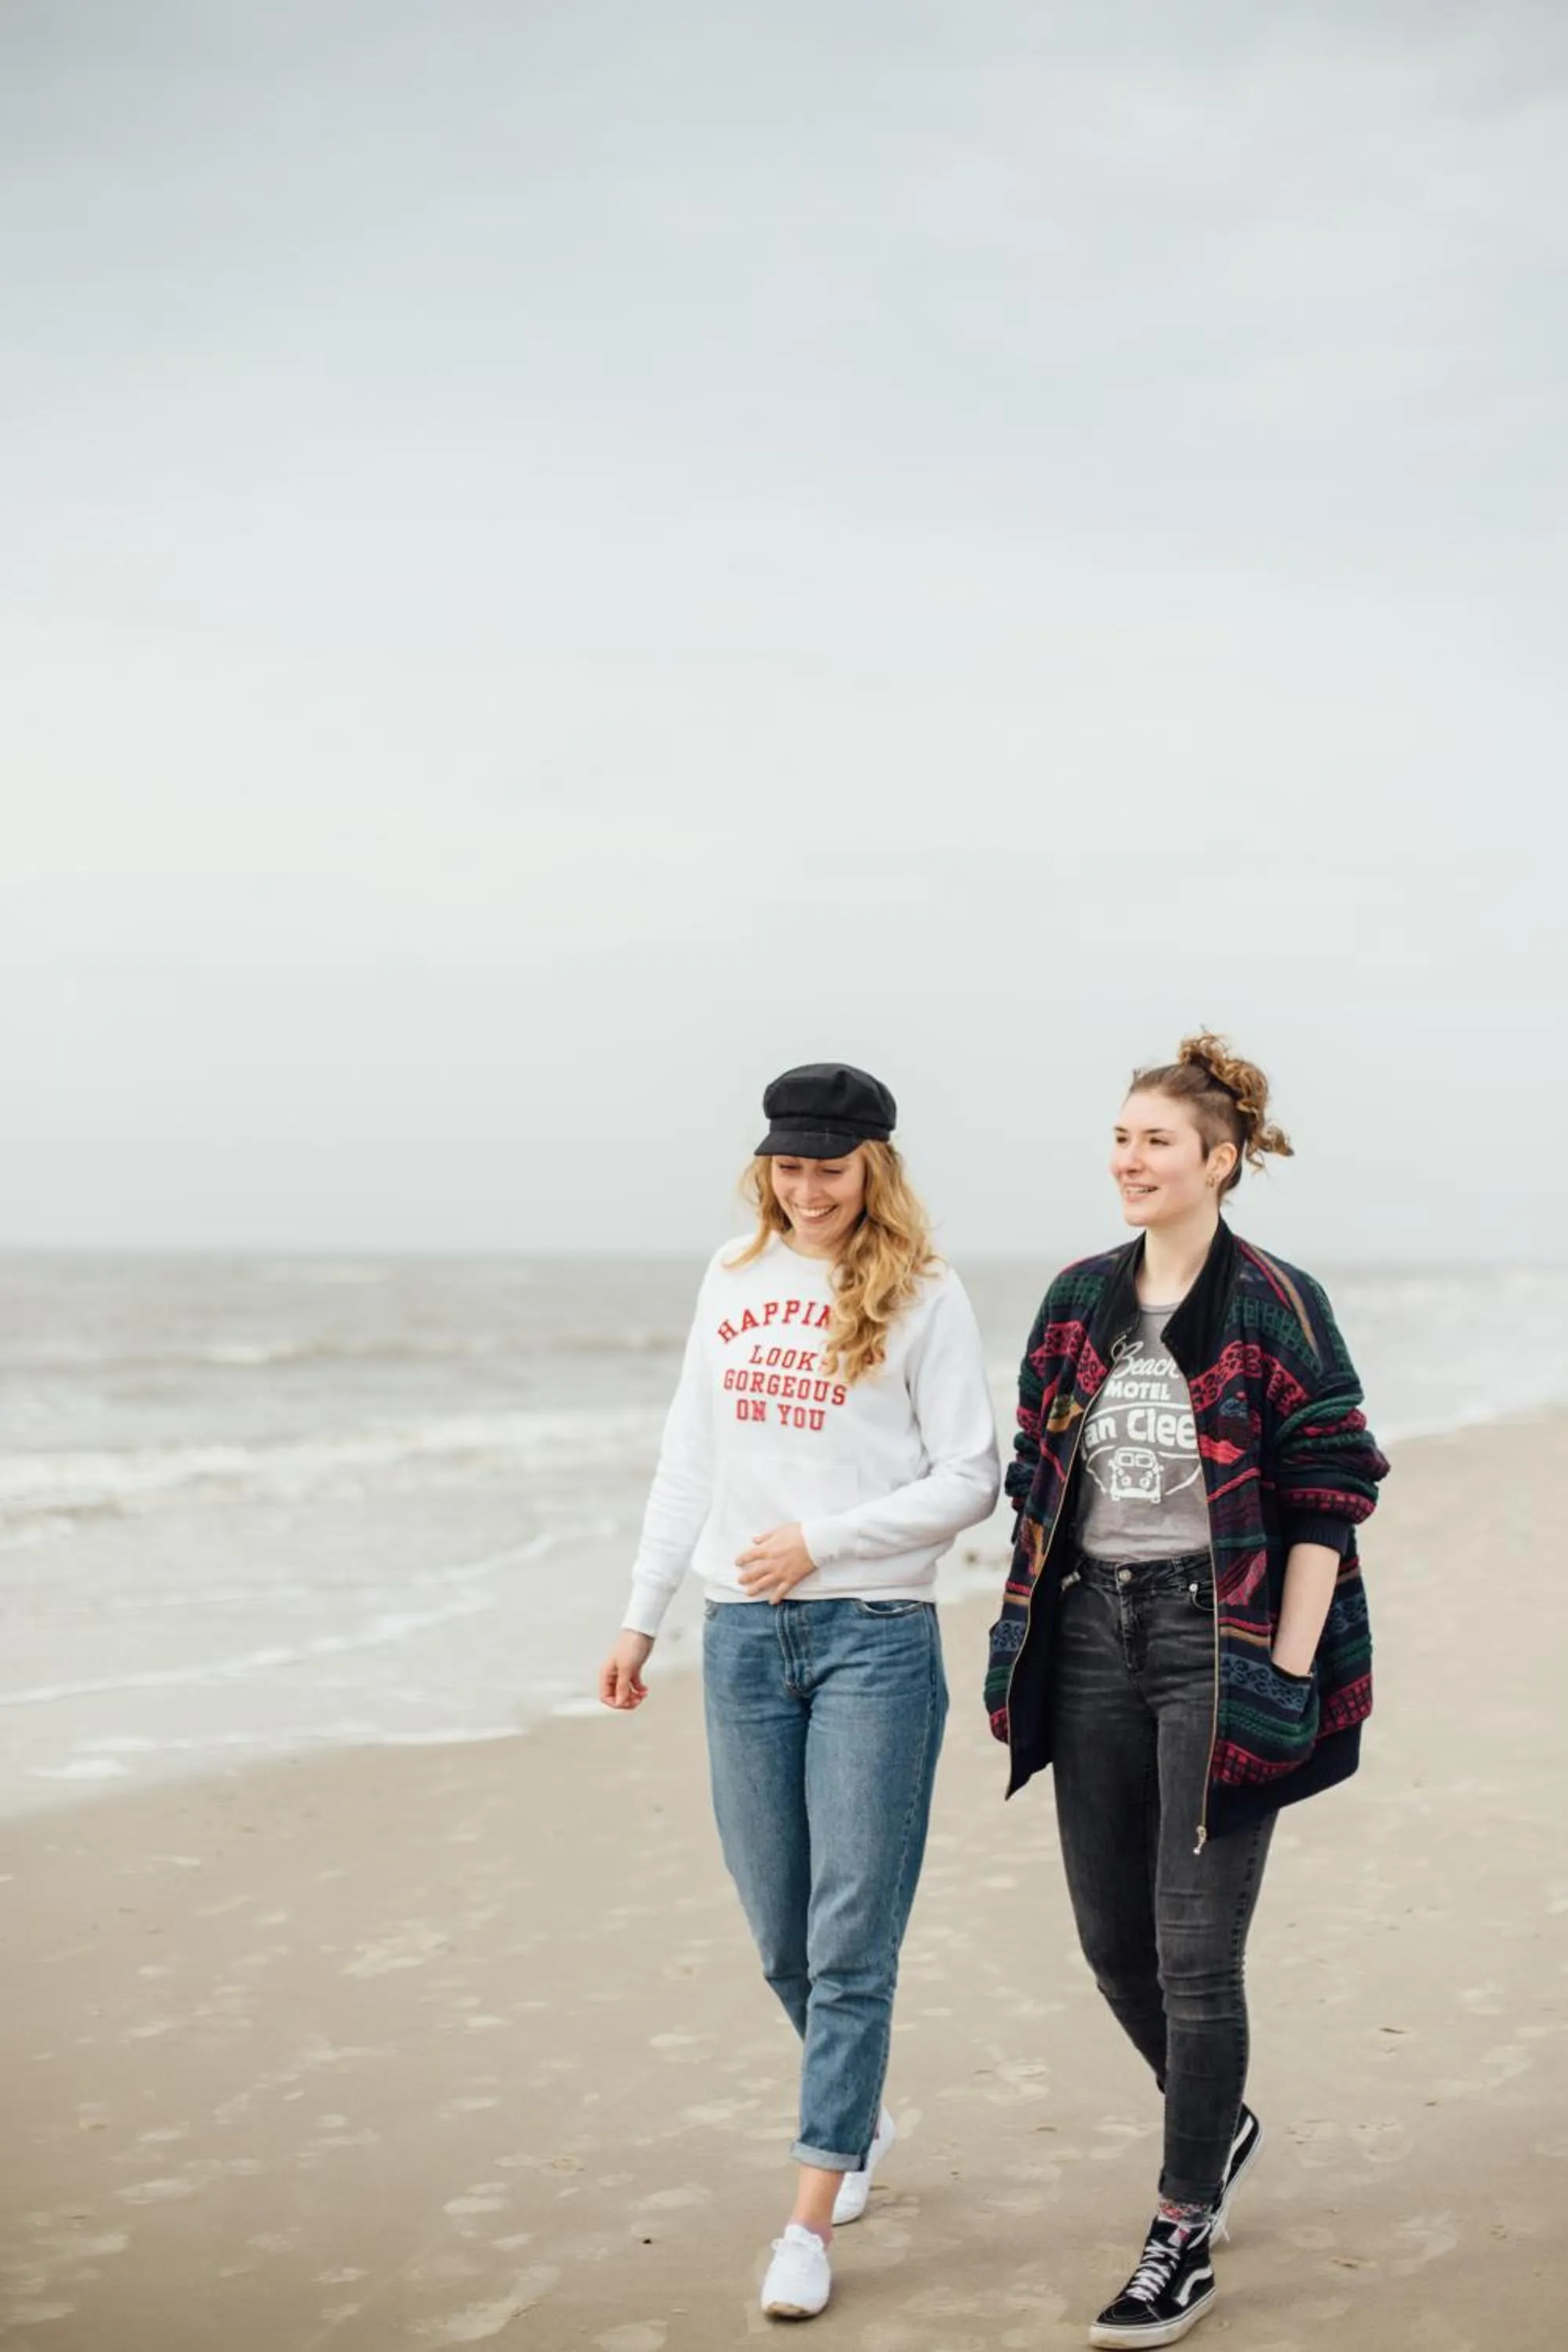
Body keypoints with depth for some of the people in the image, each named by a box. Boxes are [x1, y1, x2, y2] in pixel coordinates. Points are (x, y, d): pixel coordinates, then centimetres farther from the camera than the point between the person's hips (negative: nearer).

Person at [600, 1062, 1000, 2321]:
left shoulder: (922, 1294, -4)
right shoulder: (733, 1282, 10)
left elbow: (970, 1480, -6)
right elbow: (689, 1461, 15)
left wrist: (822, 1539, -13)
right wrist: (642, 1617, 13)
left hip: (875, 1636, -5)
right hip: (744, 1637, 5)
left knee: (851, 1939, -3)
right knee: (782, 1934, 12)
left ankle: (813, 2218, 4)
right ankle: (861, 2119, 36)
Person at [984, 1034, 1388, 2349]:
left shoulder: (1276, 1308, -8)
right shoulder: (1078, 1304, 8)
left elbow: (1328, 1502, -9)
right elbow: (1035, 1478, 14)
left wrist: (1287, 1673, -13)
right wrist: (1029, 1642, 11)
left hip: (1218, 1638, -6)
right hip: (1091, 1634, 6)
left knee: (1195, 1948, -4)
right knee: (1111, 1936, 12)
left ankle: (1184, 2241, 8)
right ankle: (1218, 2123, 39)